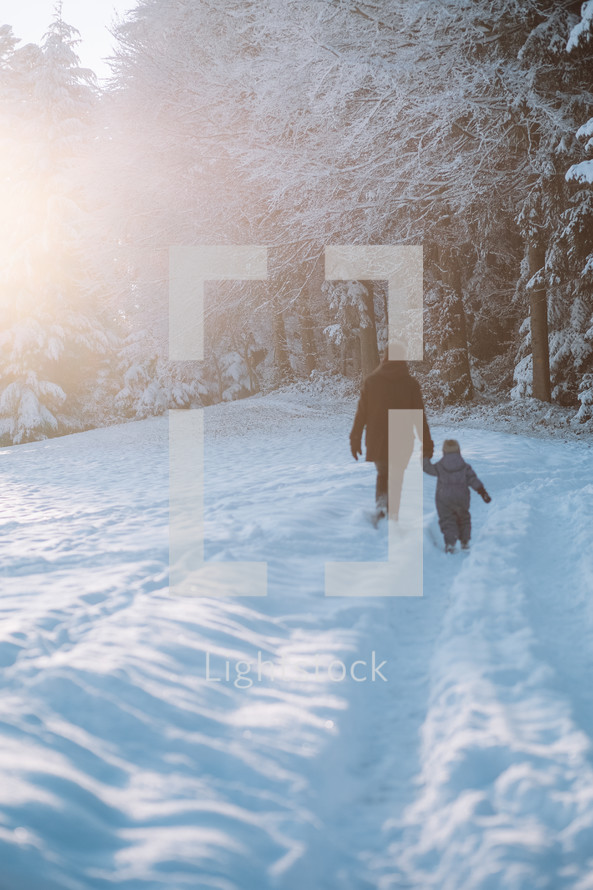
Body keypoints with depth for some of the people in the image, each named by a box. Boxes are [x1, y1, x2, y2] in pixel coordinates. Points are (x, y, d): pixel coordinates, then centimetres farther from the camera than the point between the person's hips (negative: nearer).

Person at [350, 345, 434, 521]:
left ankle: (381, 505, -3)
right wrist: (427, 444, 1)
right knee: (396, 477, 14)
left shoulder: (371, 381, -3)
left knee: (382, 474, 19)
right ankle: (393, 513, 12)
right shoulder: (411, 383, -5)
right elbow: (420, 416, -5)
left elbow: (361, 414, -1)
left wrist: (355, 440, 6)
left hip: (377, 441, 1)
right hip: (402, 441, -1)